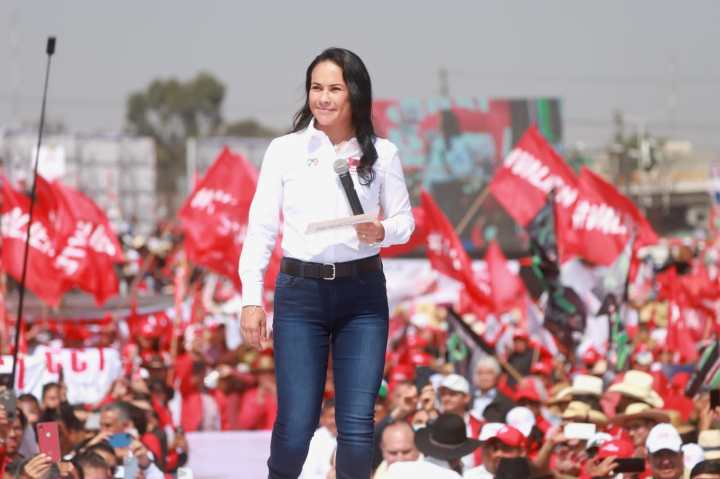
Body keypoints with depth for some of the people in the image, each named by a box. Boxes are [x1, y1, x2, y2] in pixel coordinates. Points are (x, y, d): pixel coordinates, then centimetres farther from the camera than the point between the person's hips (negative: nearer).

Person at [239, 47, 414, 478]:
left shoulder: (382, 153, 3)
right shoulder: (284, 150, 2)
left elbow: (405, 221, 8)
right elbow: (261, 227, 3)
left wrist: (381, 232, -15)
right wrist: (252, 299, -2)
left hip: (363, 293, 1)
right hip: (300, 292, -1)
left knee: (357, 426, -4)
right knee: (296, 426, -3)